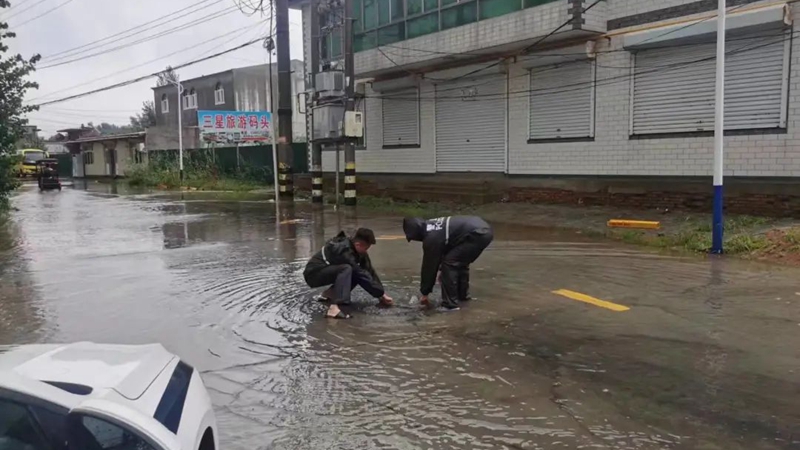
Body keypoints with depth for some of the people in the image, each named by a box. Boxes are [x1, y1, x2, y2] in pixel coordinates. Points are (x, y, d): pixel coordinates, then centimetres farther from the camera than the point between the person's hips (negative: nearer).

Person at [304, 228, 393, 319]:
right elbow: (361, 274, -29)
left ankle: (330, 293, 8)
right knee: (346, 269, -32)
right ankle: (334, 308, -41)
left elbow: (370, 270, -3)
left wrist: (382, 293, -9)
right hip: (313, 274, -9)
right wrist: (381, 294, -24)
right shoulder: (344, 250, -30)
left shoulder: (357, 249, -4)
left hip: (328, 272, 9)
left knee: (358, 273, -4)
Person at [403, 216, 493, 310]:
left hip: (477, 234, -10)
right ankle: (463, 295, 34)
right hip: (484, 230, 10)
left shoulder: (431, 238, -8)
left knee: (449, 263, -3)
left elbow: (430, 265, 1)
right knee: (460, 261, 25)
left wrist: (425, 293, 12)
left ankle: (450, 303, 1)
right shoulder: (431, 225, 18)